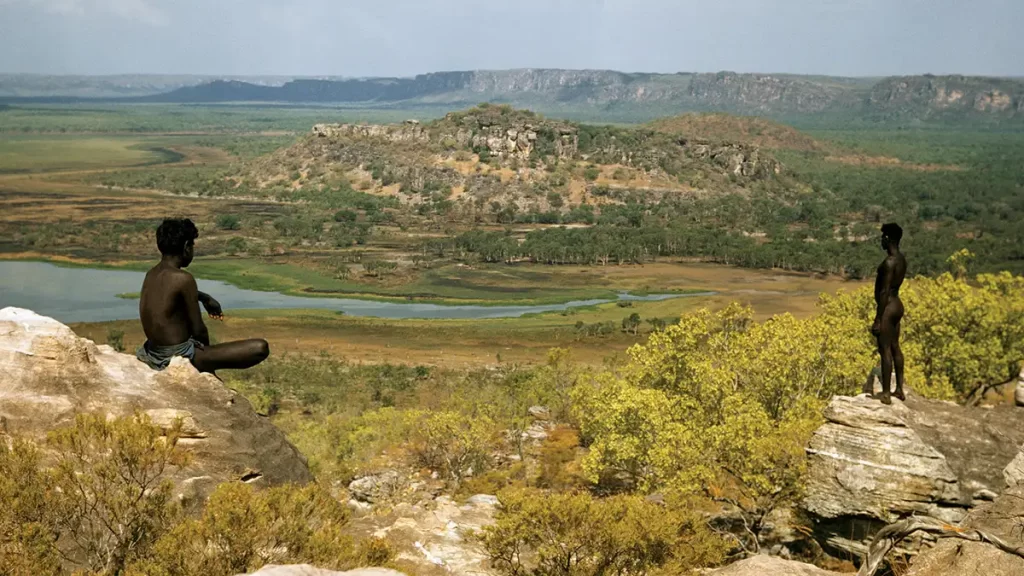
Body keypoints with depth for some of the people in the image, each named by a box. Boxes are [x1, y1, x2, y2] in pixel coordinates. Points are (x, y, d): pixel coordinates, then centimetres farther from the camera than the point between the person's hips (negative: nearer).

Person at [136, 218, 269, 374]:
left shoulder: (151, 275, 5)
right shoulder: (183, 279, -19)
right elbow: (198, 331, -14)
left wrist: (205, 298, 25)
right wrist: (207, 348, 5)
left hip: (154, 354, 9)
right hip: (179, 357, -9)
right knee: (260, 348, -14)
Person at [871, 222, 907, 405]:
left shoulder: (889, 262, -20)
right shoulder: (902, 259, 10)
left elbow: (884, 292, -21)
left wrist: (878, 319, -19)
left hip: (888, 308, -10)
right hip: (897, 305, 10)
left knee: (885, 350, -5)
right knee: (895, 348, 15)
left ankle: (886, 394, -2)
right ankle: (899, 389, 23)